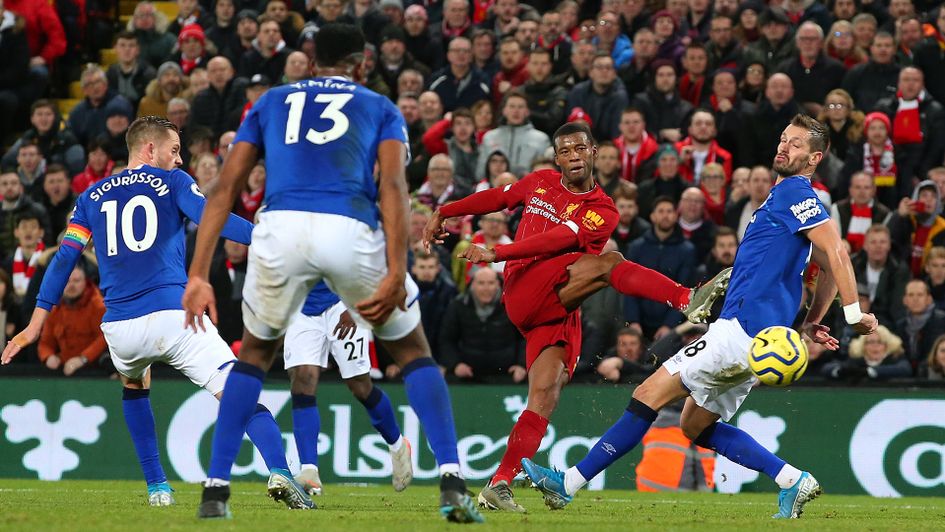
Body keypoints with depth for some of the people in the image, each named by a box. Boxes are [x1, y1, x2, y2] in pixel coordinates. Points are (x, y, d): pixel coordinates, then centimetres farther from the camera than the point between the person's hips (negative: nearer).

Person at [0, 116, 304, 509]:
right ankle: (280, 473, -33)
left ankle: (157, 488, 25)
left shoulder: (92, 197, 20)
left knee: (134, 385, 35)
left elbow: (65, 259, 13)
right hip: (172, 313, -4)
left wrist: (36, 324, 11)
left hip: (119, 328, 4)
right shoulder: (172, 182, 10)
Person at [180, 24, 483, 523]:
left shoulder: (271, 102, 29)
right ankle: (452, 485, 4)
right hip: (351, 231, -1)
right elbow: (392, 186, 4)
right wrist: (395, 275, -6)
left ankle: (215, 489, 18)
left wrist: (198, 275, 14)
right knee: (413, 352, 18)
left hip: (281, 226, 1)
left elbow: (225, 189, 17)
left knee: (254, 353, 27)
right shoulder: (380, 108, 23)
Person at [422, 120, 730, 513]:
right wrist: (443, 213, 38)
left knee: (545, 396, -10)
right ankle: (688, 301, -41)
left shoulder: (602, 212, 5)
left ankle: (499, 486, -10)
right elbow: (495, 198, 32)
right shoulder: (540, 183, 16)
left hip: (559, 312, 1)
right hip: (524, 292, -1)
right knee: (608, 262, -23)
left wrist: (496, 253, -15)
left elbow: (558, 239, -8)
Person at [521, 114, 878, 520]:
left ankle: (570, 484, -8)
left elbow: (836, 251, -19)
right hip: (755, 337, 11)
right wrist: (812, 320, 21)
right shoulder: (790, 196, 21)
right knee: (696, 425, 15)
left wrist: (853, 312, -20)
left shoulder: (793, 192, -9)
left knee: (651, 393, -9)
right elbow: (830, 268, 27)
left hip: (742, 328, -11)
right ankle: (792, 480, 8)